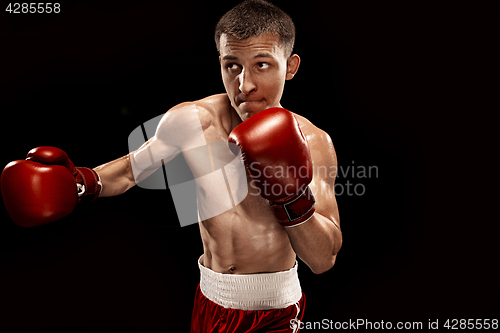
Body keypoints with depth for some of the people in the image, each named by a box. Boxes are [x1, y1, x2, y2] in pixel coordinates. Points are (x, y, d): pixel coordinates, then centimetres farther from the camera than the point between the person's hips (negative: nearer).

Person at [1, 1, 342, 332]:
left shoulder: (314, 143, -14)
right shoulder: (191, 121, -13)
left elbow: (324, 260, -14)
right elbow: (130, 169, 4)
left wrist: (293, 200, -30)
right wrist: (82, 182, -14)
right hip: (211, 299, 2)